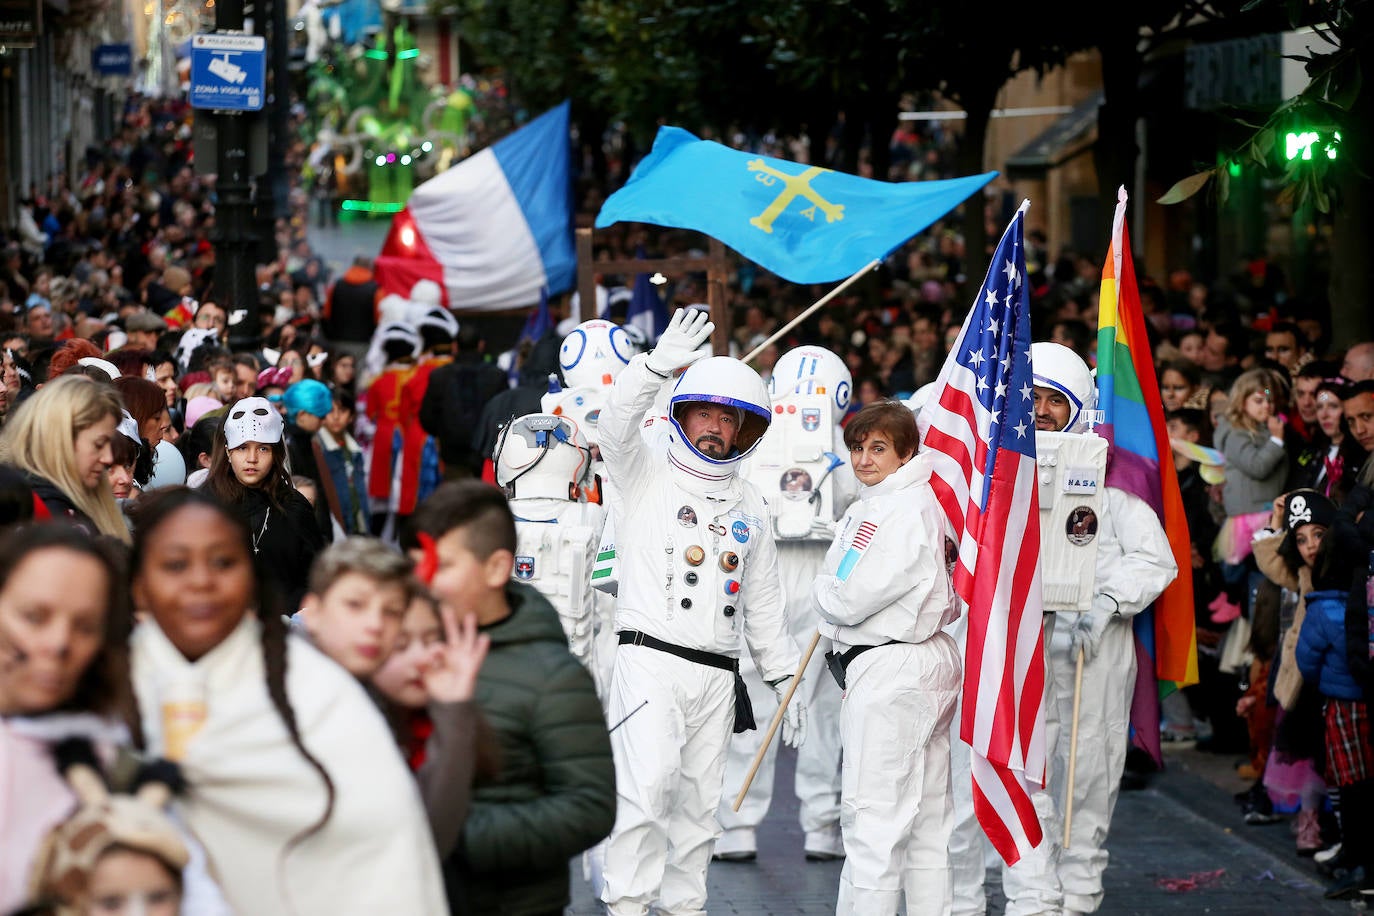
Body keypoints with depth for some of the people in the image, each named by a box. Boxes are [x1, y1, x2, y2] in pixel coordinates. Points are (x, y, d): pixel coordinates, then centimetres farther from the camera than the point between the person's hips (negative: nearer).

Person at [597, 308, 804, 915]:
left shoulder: (749, 506, 18)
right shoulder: (647, 475, 4)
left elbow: (764, 603, 23)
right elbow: (617, 424, -17)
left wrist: (784, 679, 20)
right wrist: (659, 364, -33)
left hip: (718, 676, 5)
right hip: (650, 659, -5)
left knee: (698, 802, 7)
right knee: (648, 780, -20)